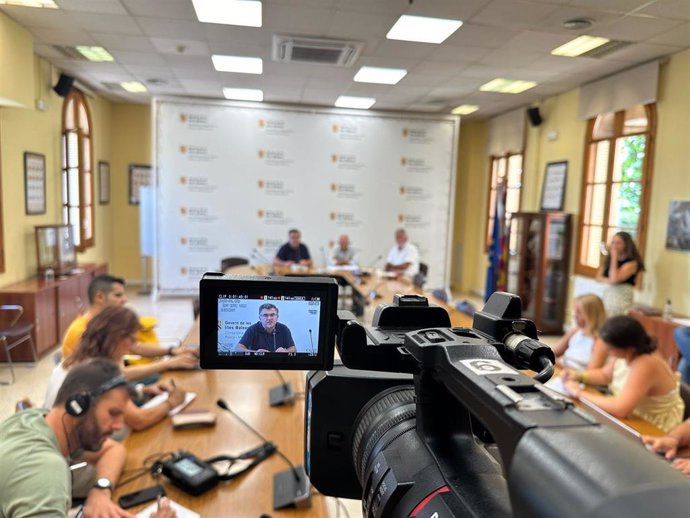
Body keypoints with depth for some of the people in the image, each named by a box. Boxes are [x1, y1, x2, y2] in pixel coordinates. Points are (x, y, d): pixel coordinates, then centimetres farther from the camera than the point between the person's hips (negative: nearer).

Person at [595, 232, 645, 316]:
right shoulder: (608, 259, 11)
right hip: (606, 296, 6)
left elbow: (614, 278, -20)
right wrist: (607, 281, -13)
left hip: (622, 299, -6)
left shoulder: (632, 263, -9)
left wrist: (614, 257, -15)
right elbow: (598, 277, 9)